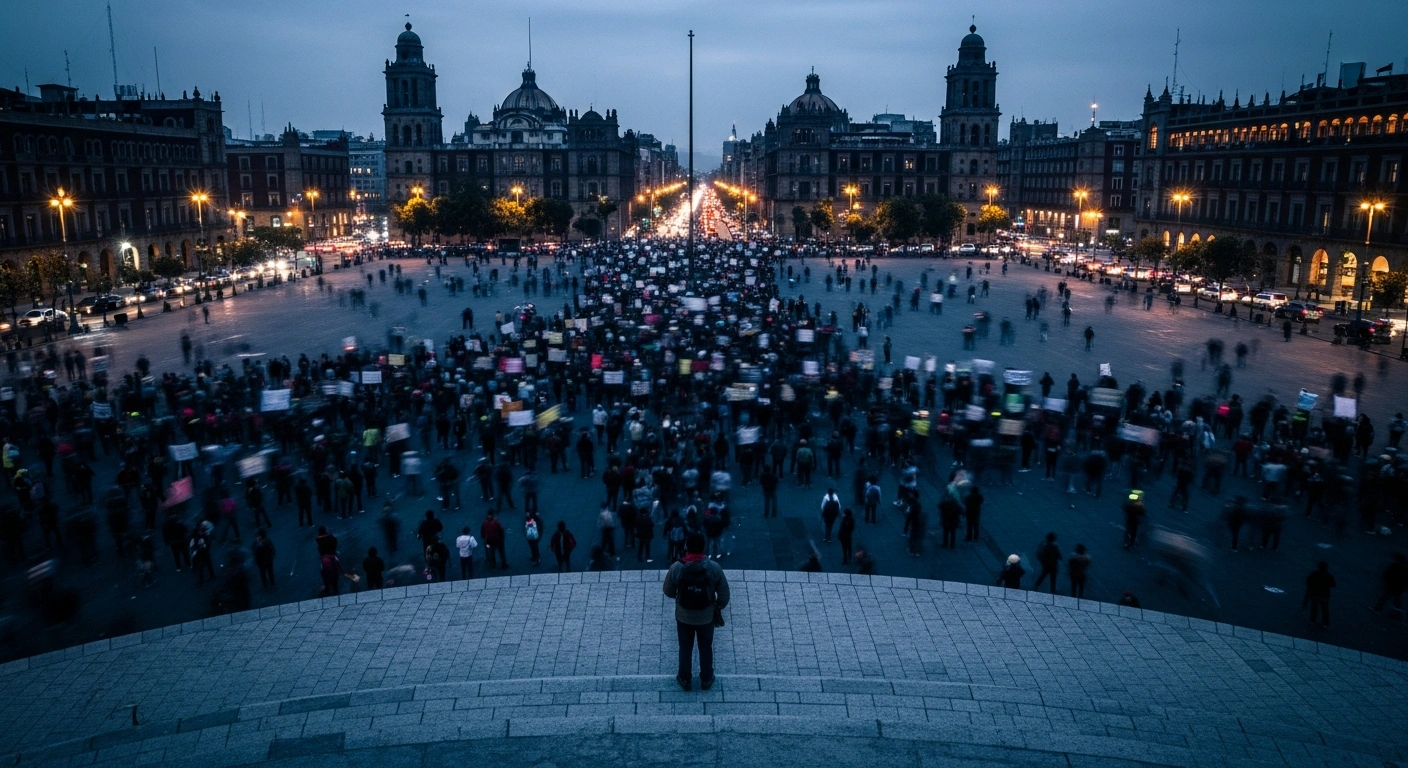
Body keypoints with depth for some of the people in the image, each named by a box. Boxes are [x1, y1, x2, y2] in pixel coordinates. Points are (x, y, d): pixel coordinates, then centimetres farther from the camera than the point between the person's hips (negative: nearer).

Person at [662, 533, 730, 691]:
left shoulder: (676, 568, -22)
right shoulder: (714, 567, -21)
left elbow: (668, 592, -6)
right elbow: (724, 594, -11)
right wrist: (718, 607, 9)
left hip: (684, 617, 0)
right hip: (707, 617, 0)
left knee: (685, 648, 22)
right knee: (706, 648, 23)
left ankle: (685, 679, 39)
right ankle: (706, 679, 39)